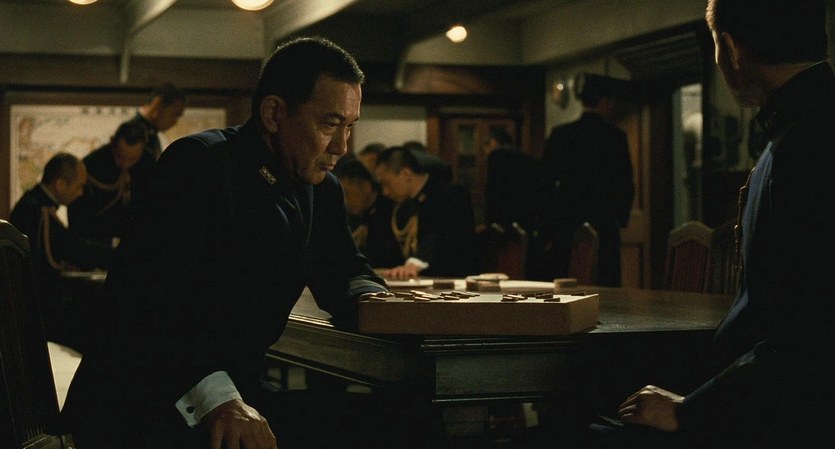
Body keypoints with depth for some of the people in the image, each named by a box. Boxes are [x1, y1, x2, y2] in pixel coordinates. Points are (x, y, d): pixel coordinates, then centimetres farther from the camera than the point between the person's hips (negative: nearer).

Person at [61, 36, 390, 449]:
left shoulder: (322, 189, 10)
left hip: (239, 397, 8)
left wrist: (371, 301, -4)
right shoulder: (199, 163, -15)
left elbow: (344, 273, 22)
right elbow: (145, 292, -26)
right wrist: (216, 397, -38)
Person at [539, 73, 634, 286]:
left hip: (564, 221, 3)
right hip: (604, 223, -2)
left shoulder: (560, 134, 3)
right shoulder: (615, 136, -5)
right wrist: (621, 218, 9)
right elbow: (626, 183, -3)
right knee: (608, 278, 2)